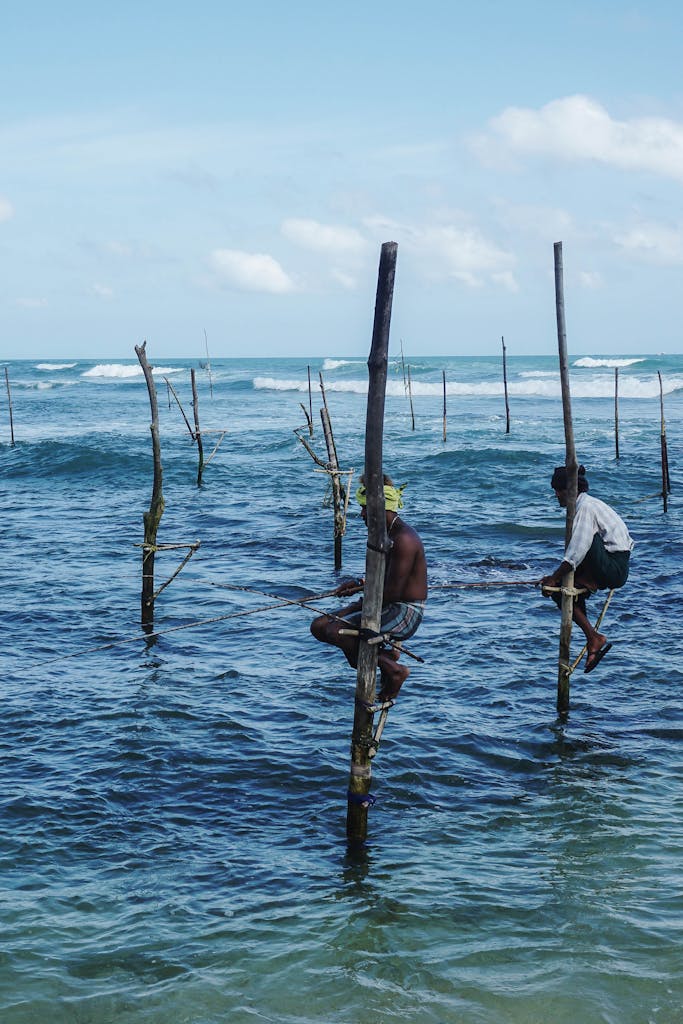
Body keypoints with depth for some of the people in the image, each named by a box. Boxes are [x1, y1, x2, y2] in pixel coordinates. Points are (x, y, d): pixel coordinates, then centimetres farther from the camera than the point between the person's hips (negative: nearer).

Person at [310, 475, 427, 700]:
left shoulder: (403, 539, -20)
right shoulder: (389, 533, 12)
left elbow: (392, 592, -24)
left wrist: (360, 605, -13)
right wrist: (361, 585, 10)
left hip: (404, 614, -10)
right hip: (392, 609, 10)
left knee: (334, 631, -26)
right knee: (319, 626, 4)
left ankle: (394, 670, -11)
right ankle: (384, 653, 7)